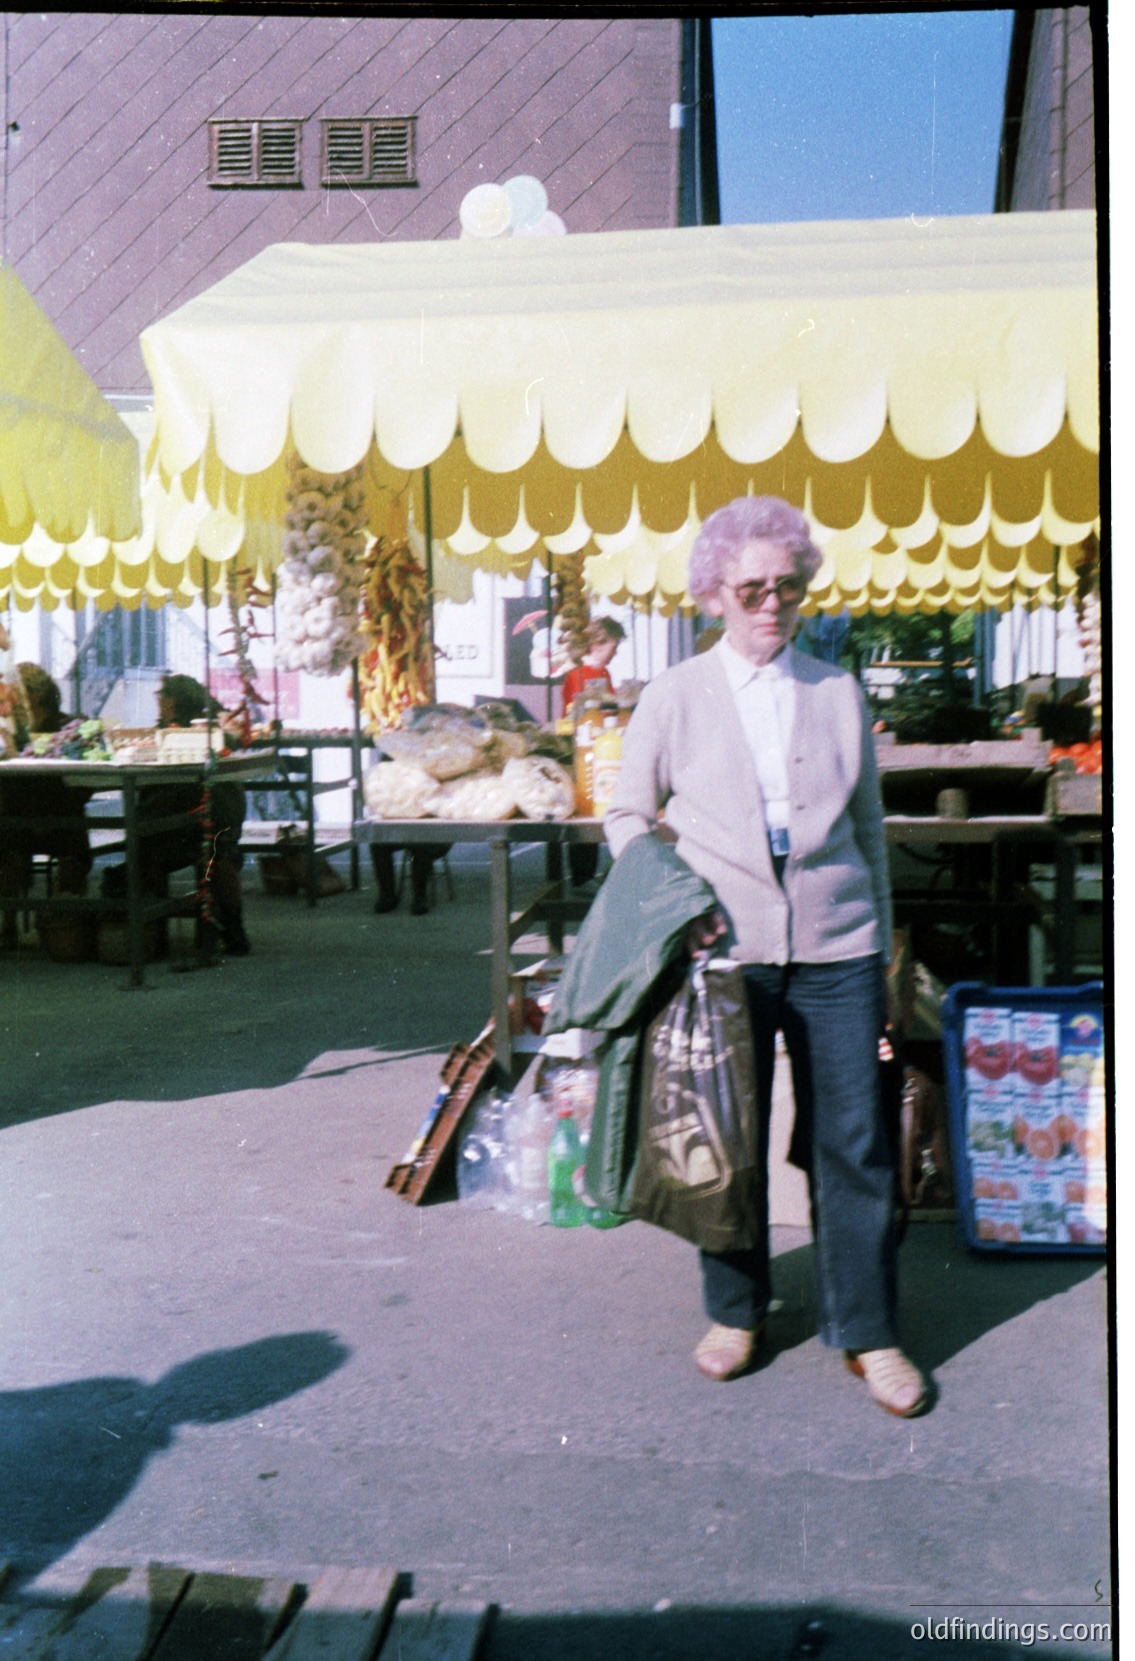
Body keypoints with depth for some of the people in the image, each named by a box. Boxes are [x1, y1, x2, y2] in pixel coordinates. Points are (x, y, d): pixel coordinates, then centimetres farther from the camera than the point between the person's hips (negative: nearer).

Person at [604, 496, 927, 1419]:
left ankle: (866, 1332, 18)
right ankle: (735, 1313, 28)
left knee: (854, 1142, 3)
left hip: (836, 950, 1)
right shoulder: (674, 698, 4)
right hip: (725, 951, -1)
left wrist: (884, 949, 13)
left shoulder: (839, 694, 9)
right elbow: (629, 815, 11)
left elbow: (868, 825, 14)